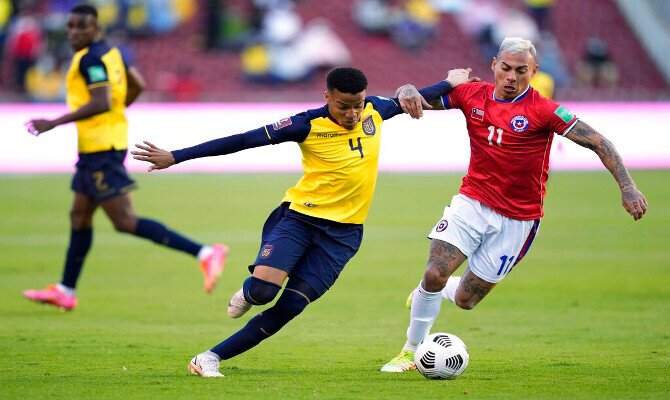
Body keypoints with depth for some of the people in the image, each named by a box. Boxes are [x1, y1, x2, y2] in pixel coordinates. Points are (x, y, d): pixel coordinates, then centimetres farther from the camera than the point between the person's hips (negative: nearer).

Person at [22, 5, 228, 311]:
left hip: (101, 149, -10)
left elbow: (101, 103, -27)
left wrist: (54, 123, -26)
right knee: (79, 217, 17)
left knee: (125, 222, -12)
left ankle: (204, 253, -20)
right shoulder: (109, 51, 12)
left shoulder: (90, 59, -17)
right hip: (97, 148, 10)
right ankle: (66, 291, 26)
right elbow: (137, 85, 20)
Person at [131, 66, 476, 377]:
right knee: (263, 289, -25)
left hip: (343, 232, 3)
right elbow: (245, 140, -14)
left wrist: (450, 83, 37)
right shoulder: (308, 125, -12)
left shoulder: (374, 111, 2)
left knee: (289, 307, -8)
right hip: (299, 216, -3)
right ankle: (247, 295, 14)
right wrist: (176, 157, -15)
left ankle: (211, 358, -1)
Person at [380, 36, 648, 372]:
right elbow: (421, 99, 5)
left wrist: (626, 186, -24)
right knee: (434, 274, -16)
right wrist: (409, 93, -20)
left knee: (465, 300, 2)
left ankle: (435, 290, 39)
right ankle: (411, 351, 5)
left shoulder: (543, 111, -15)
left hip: (517, 219, -2)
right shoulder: (472, 95, -3)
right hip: (472, 202, 2)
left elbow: (597, 142, -15)